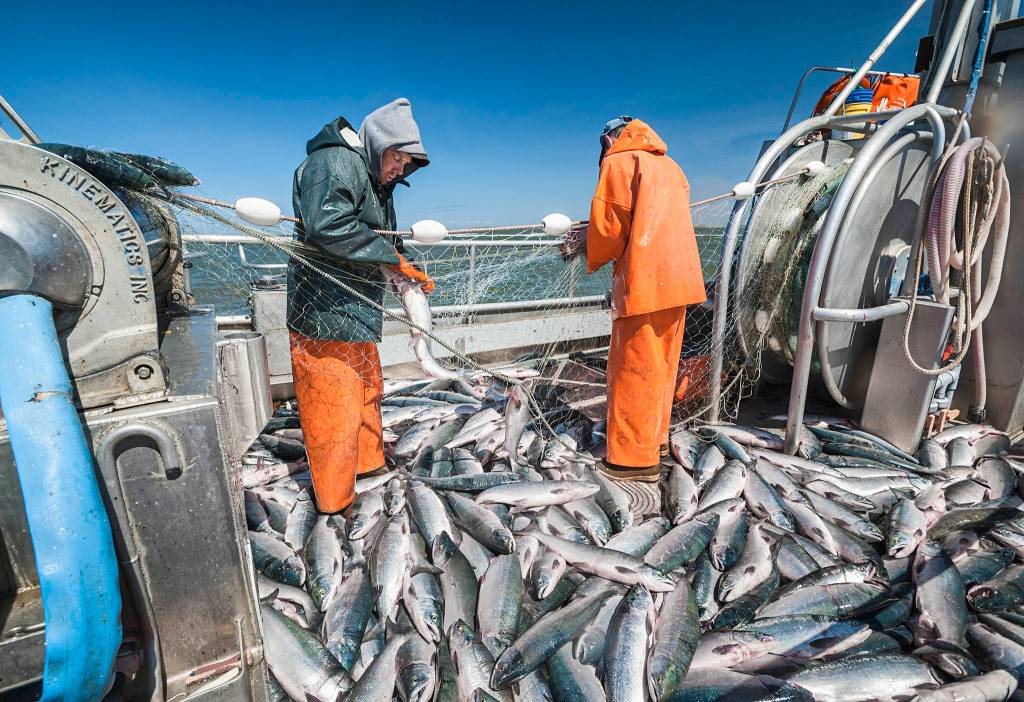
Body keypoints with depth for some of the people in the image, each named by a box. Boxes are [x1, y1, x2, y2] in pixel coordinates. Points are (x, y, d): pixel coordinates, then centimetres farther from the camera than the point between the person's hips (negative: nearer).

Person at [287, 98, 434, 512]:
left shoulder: (376, 182, 19)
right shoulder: (334, 162, -13)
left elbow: (385, 242, 23)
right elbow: (327, 226, -30)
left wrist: (411, 275, 5)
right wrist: (392, 256, -21)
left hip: (355, 314, 11)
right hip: (325, 314, -10)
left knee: (366, 393, 21)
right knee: (335, 409, -2)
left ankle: (368, 462, 41)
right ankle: (335, 500, 14)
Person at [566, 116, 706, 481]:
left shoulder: (618, 162, 0)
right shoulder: (669, 166, 23)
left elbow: (611, 227, -7)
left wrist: (592, 256, 13)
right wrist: (591, 240, 19)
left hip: (642, 282, -8)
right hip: (678, 279, 8)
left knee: (634, 368, -3)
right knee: (661, 364, 15)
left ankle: (636, 458, 4)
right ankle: (655, 438, 27)